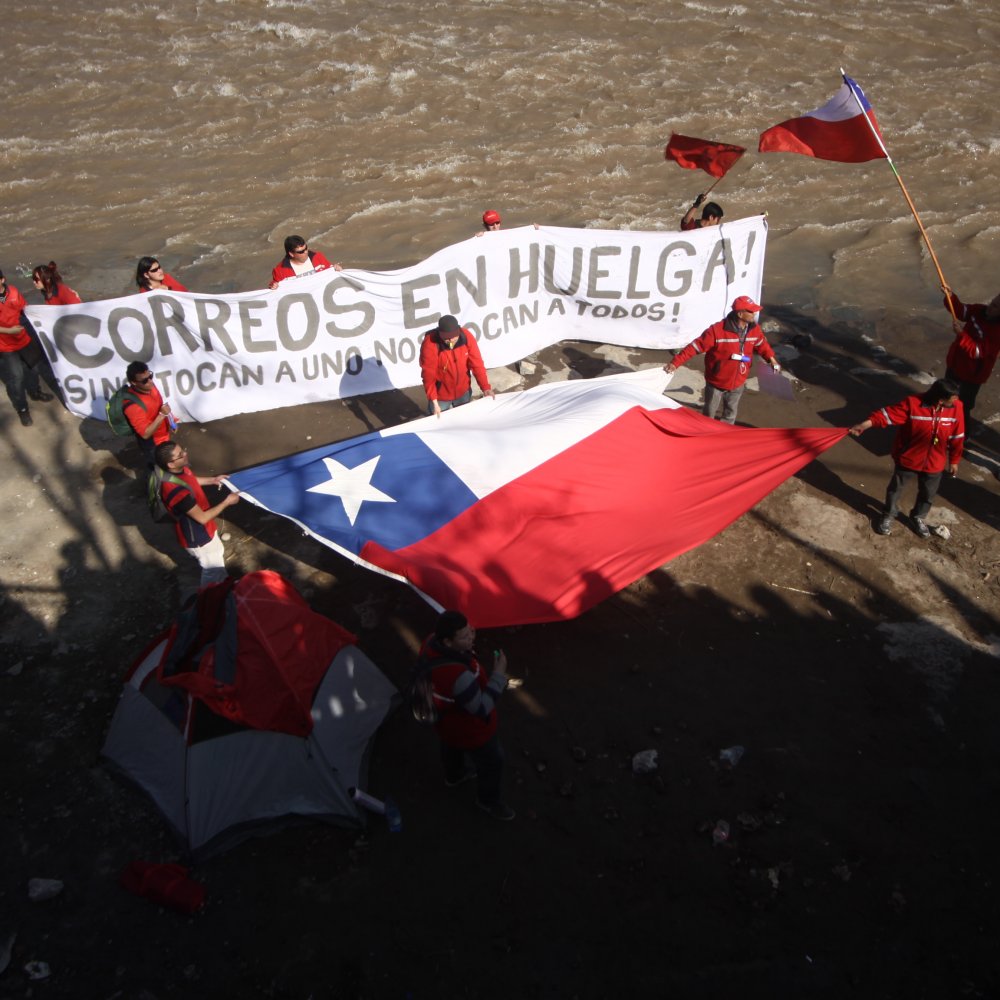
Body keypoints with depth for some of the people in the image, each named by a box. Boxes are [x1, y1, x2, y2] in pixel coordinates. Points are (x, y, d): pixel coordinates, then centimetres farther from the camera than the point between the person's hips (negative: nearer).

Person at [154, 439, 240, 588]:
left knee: (218, 554, 34)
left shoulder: (181, 469, -14)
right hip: (197, 538, -9)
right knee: (215, 571, 14)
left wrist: (213, 480, 6)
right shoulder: (176, 491, -41)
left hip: (203, 530, 9)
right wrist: (226, 502, -22)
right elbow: (202, 517, -31)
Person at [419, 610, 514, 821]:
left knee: (451, 747, 37)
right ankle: (488, 800, 49)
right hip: (469, 728, -7)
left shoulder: (431, 642, -23)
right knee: (492, 762, 21)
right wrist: (499, 675, -30)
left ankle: (454, 776, 67)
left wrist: (468, 638, -19)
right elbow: (482, 709, -34)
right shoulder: (458, 675, -47)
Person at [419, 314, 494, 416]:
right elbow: (429, 375, -25)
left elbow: (477, 364, -12)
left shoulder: (467, 337, -20)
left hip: (463, 392, 4)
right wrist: (434, 402, -27)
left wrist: (485, 387, -18)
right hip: (440, 395, -3)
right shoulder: (430, 344, -29)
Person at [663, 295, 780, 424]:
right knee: (709, 413, 16)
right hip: (716, 382, -5)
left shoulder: (754, 329, -9)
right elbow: (696, 346, -26)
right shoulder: (717, 330, -28)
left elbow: (761, 344, 14)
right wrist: (675, 363, -29)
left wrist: (771, 358, 5)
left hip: (738, 383, 5)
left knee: (730, 413, 24)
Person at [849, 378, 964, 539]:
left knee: (928, 493, 21)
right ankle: (889, 515, 43)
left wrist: (954, 461, 6)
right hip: (908, 458, -3)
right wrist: (864, 425, -41)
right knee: (896, 488, 18)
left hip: (935, 463, 3)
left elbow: (957, 437, -4)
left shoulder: (957, 407, -14)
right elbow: (888, 414, -27)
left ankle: (918, 518, 48)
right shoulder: (913, 404, -26)